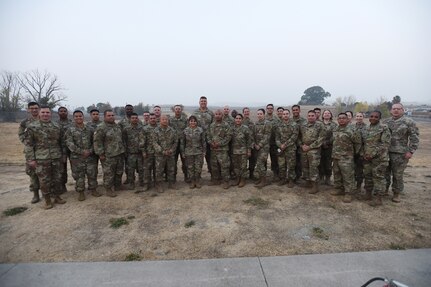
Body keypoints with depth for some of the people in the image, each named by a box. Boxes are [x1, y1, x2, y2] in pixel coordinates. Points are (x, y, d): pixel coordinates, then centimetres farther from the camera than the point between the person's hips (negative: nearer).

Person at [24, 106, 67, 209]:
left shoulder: (57, 126, 7)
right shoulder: (32, 127, -2)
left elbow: (62, 142, 11)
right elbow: (28, 144, -3)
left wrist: (64, 155, 9)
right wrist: (30, 159, -7)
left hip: (57, 158, 3)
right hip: (41, 159, -3)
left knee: (57, 179, 10)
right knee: (44, 180, 5)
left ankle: (57, 197, 26)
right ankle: (47, 200, 19)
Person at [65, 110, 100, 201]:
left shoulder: (90, 129, 7)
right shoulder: (70, 130, -1)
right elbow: (69, 144, -10)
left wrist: (90, 151, -10)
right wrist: (81, 151, -16)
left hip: (90, 156, 2)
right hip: (77, 157, -2)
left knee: (92, 174, 7)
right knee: (79, 175, 6)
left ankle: (93, 189, 22)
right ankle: (81, 192, 19)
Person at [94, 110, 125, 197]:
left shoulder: (117, 126, 11)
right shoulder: (101, 128, -13)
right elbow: (97, 142, -15)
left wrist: (123, 149, 19)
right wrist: (101, 154, -16)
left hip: (120, 154, 8)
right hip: (108, 156, -7)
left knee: (119, 172, 18)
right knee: (109, 174, 1)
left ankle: (118, 186, 36)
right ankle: (109, 189, 15)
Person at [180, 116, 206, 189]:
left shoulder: (200, 130, 0)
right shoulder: (185, 131, 1)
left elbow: (203, 142, 4)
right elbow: (182, 142, 5)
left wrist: (204, 152, 1)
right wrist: (183, 153, 2)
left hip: (199, 152, 0)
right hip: (189, 152, 1)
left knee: (198, 168, 2)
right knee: (190, 168, 7)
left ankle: (198, 181, 19)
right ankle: (192, 181, 22)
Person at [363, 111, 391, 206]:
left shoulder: (384, 128, -8)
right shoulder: (367, 129, 12)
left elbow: (385, 144, -14)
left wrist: (373, 154, -18)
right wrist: (364, 154, 5)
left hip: (379, 158, -6)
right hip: (367, 157, 7)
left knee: (378, 177, -2)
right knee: (367, 175, 13)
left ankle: (378, 198, 6)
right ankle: (368, 194, 27)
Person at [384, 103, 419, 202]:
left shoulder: (409, 122, -4)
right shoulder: (387, 122, 10)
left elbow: (414, 137, -6)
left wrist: (411, 151, -12)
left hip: (399, 153, -4)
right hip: (385, 152, 4)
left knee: (398, 175, 6)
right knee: (385, 173, 12)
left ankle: (396, 193, 20)